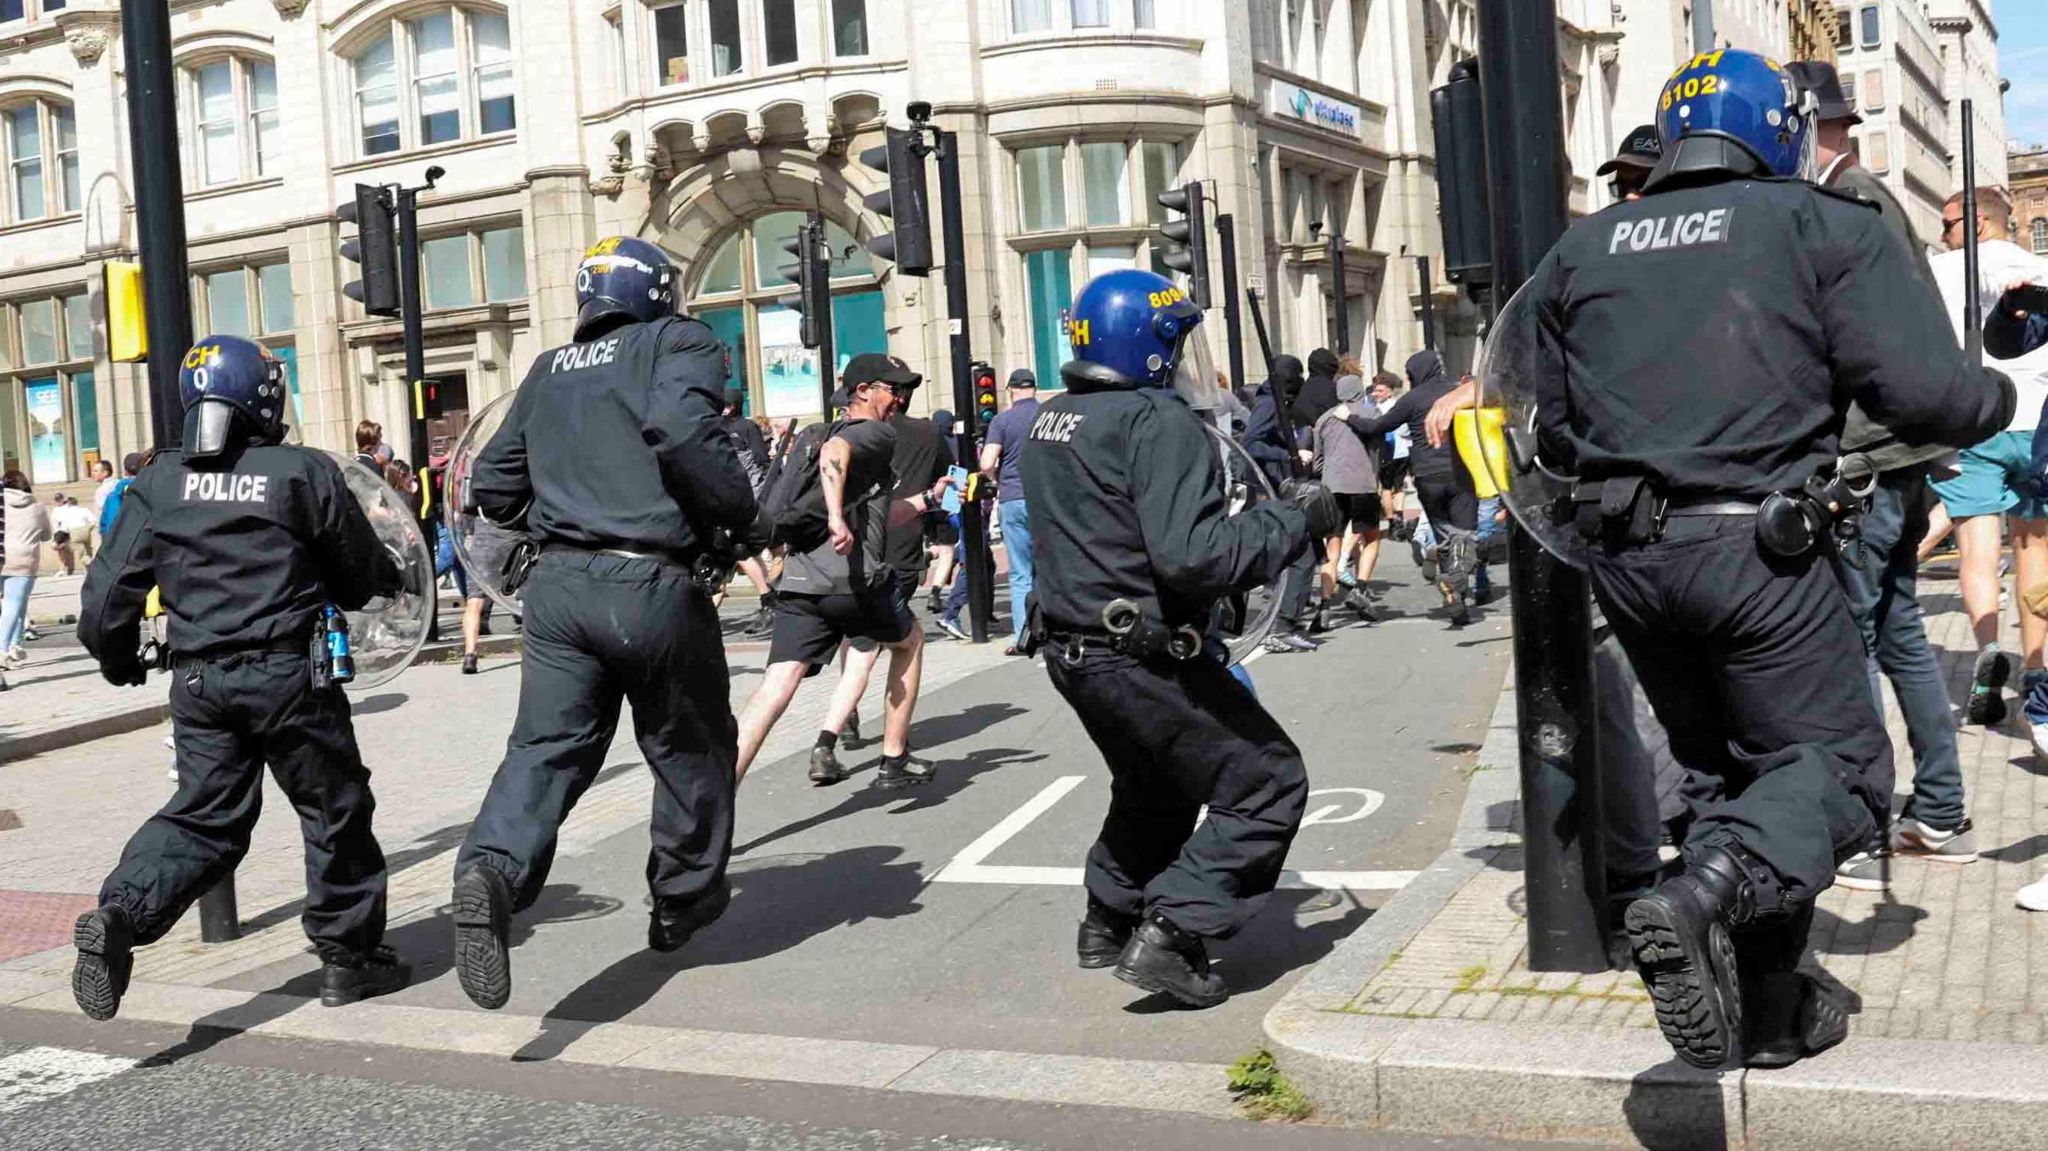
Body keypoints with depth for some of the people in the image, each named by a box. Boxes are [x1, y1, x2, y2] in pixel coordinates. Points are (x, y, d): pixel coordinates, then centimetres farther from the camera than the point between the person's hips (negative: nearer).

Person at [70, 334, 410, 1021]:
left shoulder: (160, 481, 4)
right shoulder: (305, 473, -7)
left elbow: (109, 591, 4)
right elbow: (363, 577, 2)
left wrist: (119, 660, 21)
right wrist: (394, 578, 25)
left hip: (197, 678, 4)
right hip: (289, 675, -4)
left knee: (203, 817, 13)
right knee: (334, 811, 10)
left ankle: (121, 914, -9)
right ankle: (349, 955, 18)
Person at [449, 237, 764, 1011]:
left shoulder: (547, 372, 18)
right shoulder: (679, 344, 0)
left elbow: (493, 486, 19)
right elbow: (681, 429, -20)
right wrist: (742, 515, -9)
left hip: (558, 584, 5)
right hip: (653, 585, -4)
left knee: (547, 746, 1)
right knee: (690, 749, 14)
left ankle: (494, 868, -26)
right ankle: (685, 902, 27)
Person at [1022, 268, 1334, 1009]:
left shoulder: (1053, 422, 9)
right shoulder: (1158, 423, -20)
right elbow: (1191, 554, -30)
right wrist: (1295, 519, -19)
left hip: (1074, 648, 9)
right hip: (1144, 660, -9)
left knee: (1156, 786, 30)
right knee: (1267, 783, 0)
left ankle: (1108, 921, 39)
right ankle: (1170, 935, -6)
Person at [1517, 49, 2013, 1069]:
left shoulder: (1582, 250, 14)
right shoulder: (1826, 228, 1)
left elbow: (1544, 429, 16)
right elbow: (1923, 393, -7)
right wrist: (1997, 398, 15)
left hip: (1625, 555, 5)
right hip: (1755, 549, -5)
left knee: (1722, 767, 18)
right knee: (1834, 759, 6)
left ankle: (1770, 1014, 18)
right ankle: (1706, 895, -23)